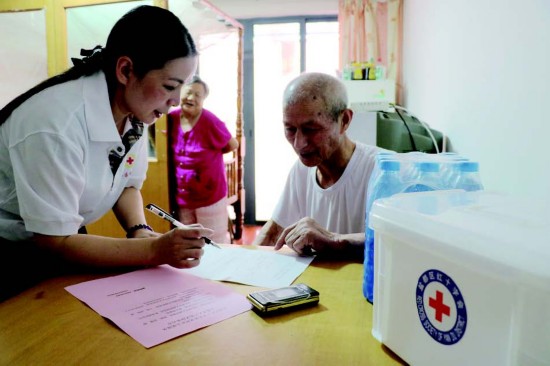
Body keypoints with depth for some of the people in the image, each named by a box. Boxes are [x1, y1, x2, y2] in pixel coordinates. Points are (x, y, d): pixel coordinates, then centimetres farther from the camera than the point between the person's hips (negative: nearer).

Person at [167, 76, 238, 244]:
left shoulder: (210, 121, -16)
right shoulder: (172, 118, -2)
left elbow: (233, 145, -2)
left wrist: (211, 153, 0)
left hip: (210, 195, -5)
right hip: (182, 197, 5)